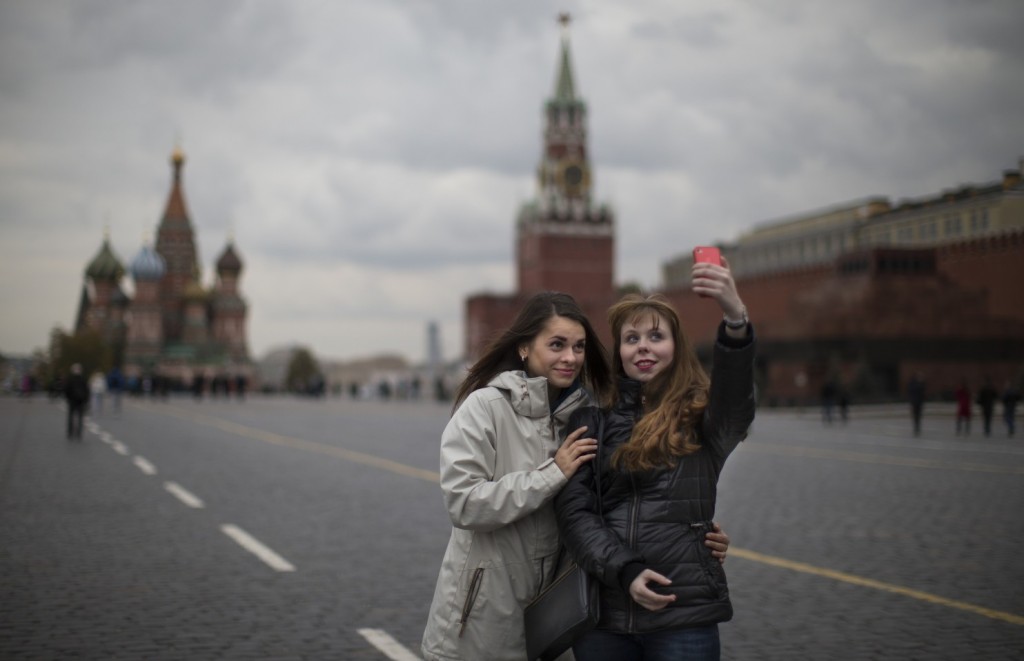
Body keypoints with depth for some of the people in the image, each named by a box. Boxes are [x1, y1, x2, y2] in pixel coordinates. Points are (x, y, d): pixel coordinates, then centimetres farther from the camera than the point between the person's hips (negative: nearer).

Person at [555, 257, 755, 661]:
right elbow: (574, 509, 2)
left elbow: (736, 393, -20)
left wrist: (735, 317, -39)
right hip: (603, 612, 2)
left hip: (684, 614, -2)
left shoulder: (703, 416, 2)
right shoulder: (592, 419, 8)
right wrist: (624, 572, -12)